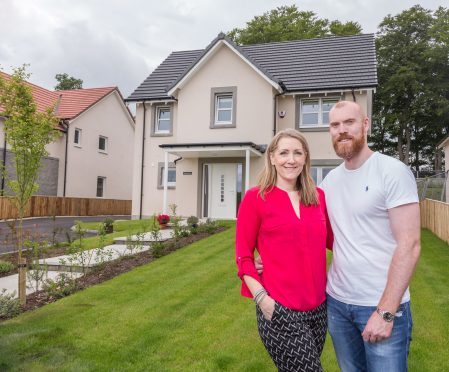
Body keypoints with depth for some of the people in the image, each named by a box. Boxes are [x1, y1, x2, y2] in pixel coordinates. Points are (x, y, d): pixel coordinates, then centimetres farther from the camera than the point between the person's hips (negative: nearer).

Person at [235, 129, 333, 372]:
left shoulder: (318, 196, 6)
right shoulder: (256, 198, -6)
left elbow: (331, 240, 16)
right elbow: (243, 256, -4)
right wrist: (261, 297, -13)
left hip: (318, 307, 5)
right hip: (279, 310, -5)